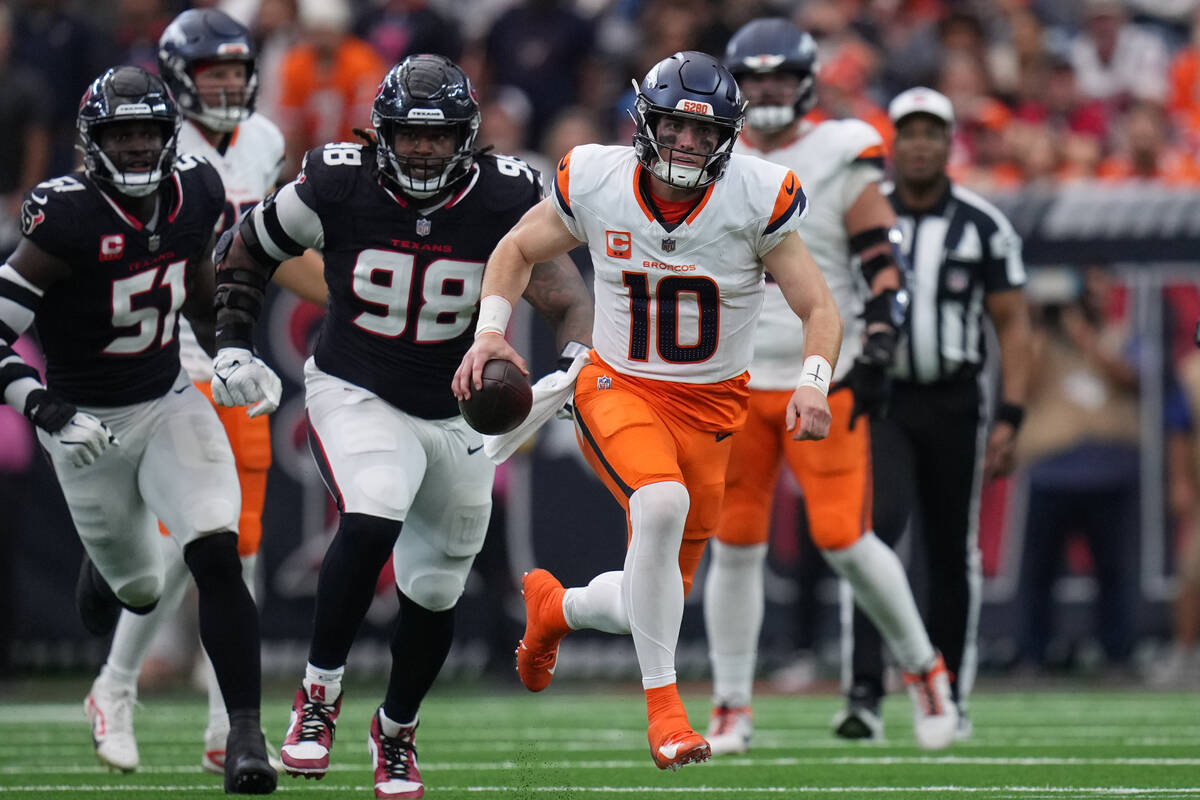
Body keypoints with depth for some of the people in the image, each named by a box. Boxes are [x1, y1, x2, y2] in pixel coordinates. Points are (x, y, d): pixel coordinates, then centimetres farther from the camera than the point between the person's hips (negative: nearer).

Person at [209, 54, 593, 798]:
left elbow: (567, 297, -15)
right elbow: (249, 248, 2)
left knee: (434, 593, 11)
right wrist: (232, 345, -5)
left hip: (457, 413, 2)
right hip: (355, 395, -2)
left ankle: (397, 731, 38)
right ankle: (319, 696, -12)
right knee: (371, 525, -30)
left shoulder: (505, 200, -14)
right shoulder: (336, 187, -14)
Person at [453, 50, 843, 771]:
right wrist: (489, 331, -7)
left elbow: (820, 310, -7)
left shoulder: (756, 199, -13)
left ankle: (556, 605, 40)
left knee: (651, 603, 3)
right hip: (619, 388, -2)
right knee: (662, 503, -34)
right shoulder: (596, 184, -10)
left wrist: (814, 384, -26)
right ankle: (662, 701, -20)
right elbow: (518, 252, 9)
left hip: (709, 408, 2)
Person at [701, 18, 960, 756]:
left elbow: (883, 269, -4)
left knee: (844, 541, -9)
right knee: (735, 546, 0)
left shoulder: (841, 159, -2)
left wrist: (876, 358, -14)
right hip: (738, 384, 3)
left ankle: (923, 667, 12)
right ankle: (732, 708, 9)